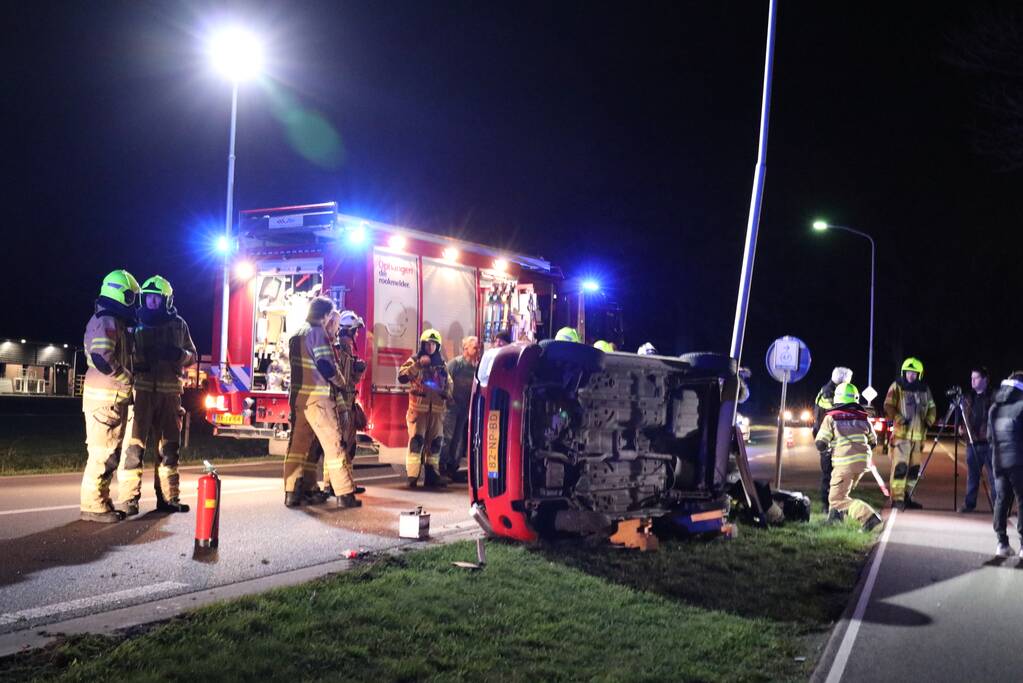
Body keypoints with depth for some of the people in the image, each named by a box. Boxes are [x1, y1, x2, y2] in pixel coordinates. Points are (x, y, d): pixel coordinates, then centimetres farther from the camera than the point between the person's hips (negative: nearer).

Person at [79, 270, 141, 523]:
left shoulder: (116, 322, 18)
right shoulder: (106, 321, -14)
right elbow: (103, 359, -25)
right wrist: (128, 378, -13)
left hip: (114, 397, 10)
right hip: (105, 397, -10)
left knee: (112, 452, 13)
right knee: (102, 452, -8)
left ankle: (101, 501, 19)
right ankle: (93, 505, -4)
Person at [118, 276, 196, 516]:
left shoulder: (178, 325, 11)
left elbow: (192, 356, 15)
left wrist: (178, 354, -7)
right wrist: (135, 364, -13)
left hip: (169, 391, 3)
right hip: (141, 390, -3)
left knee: (169, 446, 9)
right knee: (134, 445, -9)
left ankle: (168, 497, 18)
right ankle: (129, 499, -4)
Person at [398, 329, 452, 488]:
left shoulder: (441, 364, 17)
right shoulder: (414, 360, 4)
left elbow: (448, 384, 28)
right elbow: (402, 377, -12)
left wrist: (447, 393, 7)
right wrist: (418, 364, -19)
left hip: (437, 409, 5)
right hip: (418, 407, -5)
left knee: (436, 442, 6)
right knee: (416, 440, -11)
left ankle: (432, 475, 14)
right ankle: (412, 475, -11)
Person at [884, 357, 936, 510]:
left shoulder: (924, 389, 14)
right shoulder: (897, 386, 0)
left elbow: (932, 407, 23)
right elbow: (888, 406, -7)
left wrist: (930, 420, 4)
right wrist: (898, 418, -22)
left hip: (918, 435, 6)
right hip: (901, 433, -6)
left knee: (914, 468, 9)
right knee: (900, 466, -13)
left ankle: (907, 497, 18)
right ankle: (897, 499, -11)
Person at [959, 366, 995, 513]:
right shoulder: (967, 397, 13)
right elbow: (964, 416, 22)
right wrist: (961, 427, 4)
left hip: (989, 441, -5)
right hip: (972, 441, 5)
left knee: (993, 475, -2)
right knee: (972, 474, 9)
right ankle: (969, 503, 16)